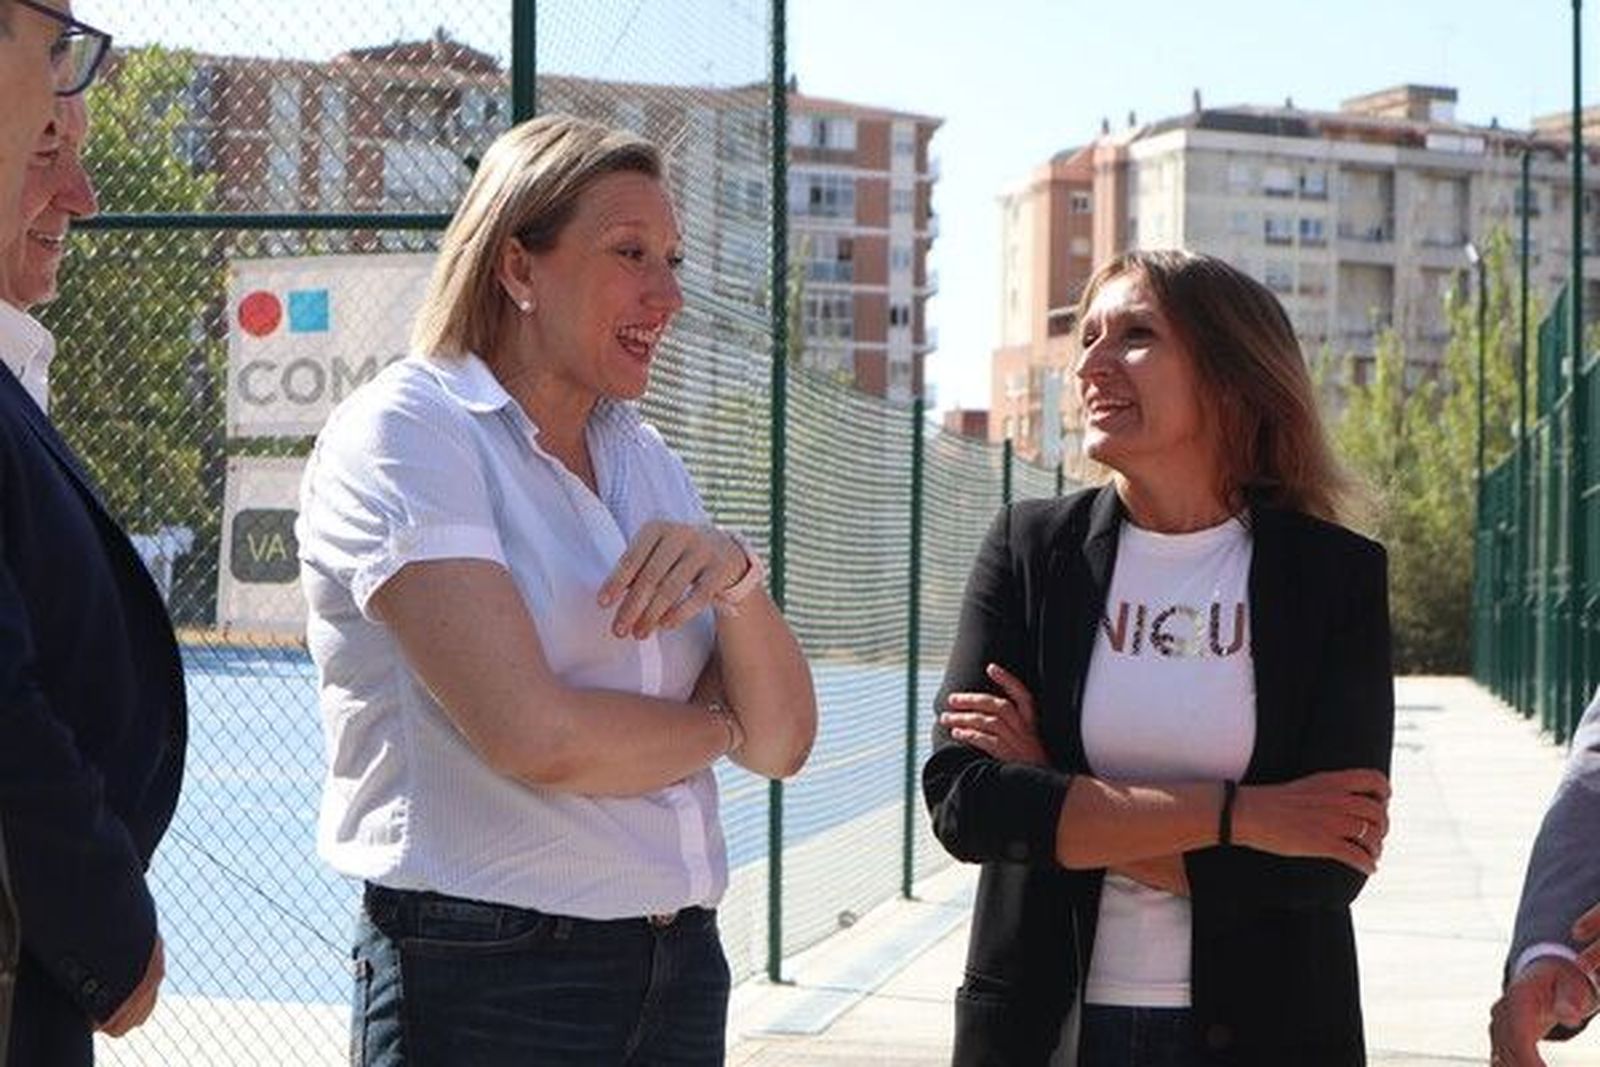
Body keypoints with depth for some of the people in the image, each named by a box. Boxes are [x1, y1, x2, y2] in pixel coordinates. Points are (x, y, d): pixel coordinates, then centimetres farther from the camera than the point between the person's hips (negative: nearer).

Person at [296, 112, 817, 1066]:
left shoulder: (645, 457, 13)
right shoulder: (401, 432, -9)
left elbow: (782, 741, 7)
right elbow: (533, 736, -21)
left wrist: (736, 578, -12)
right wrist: (713, 730, -2)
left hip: (681, 961, 7)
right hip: (487, 979, -7)